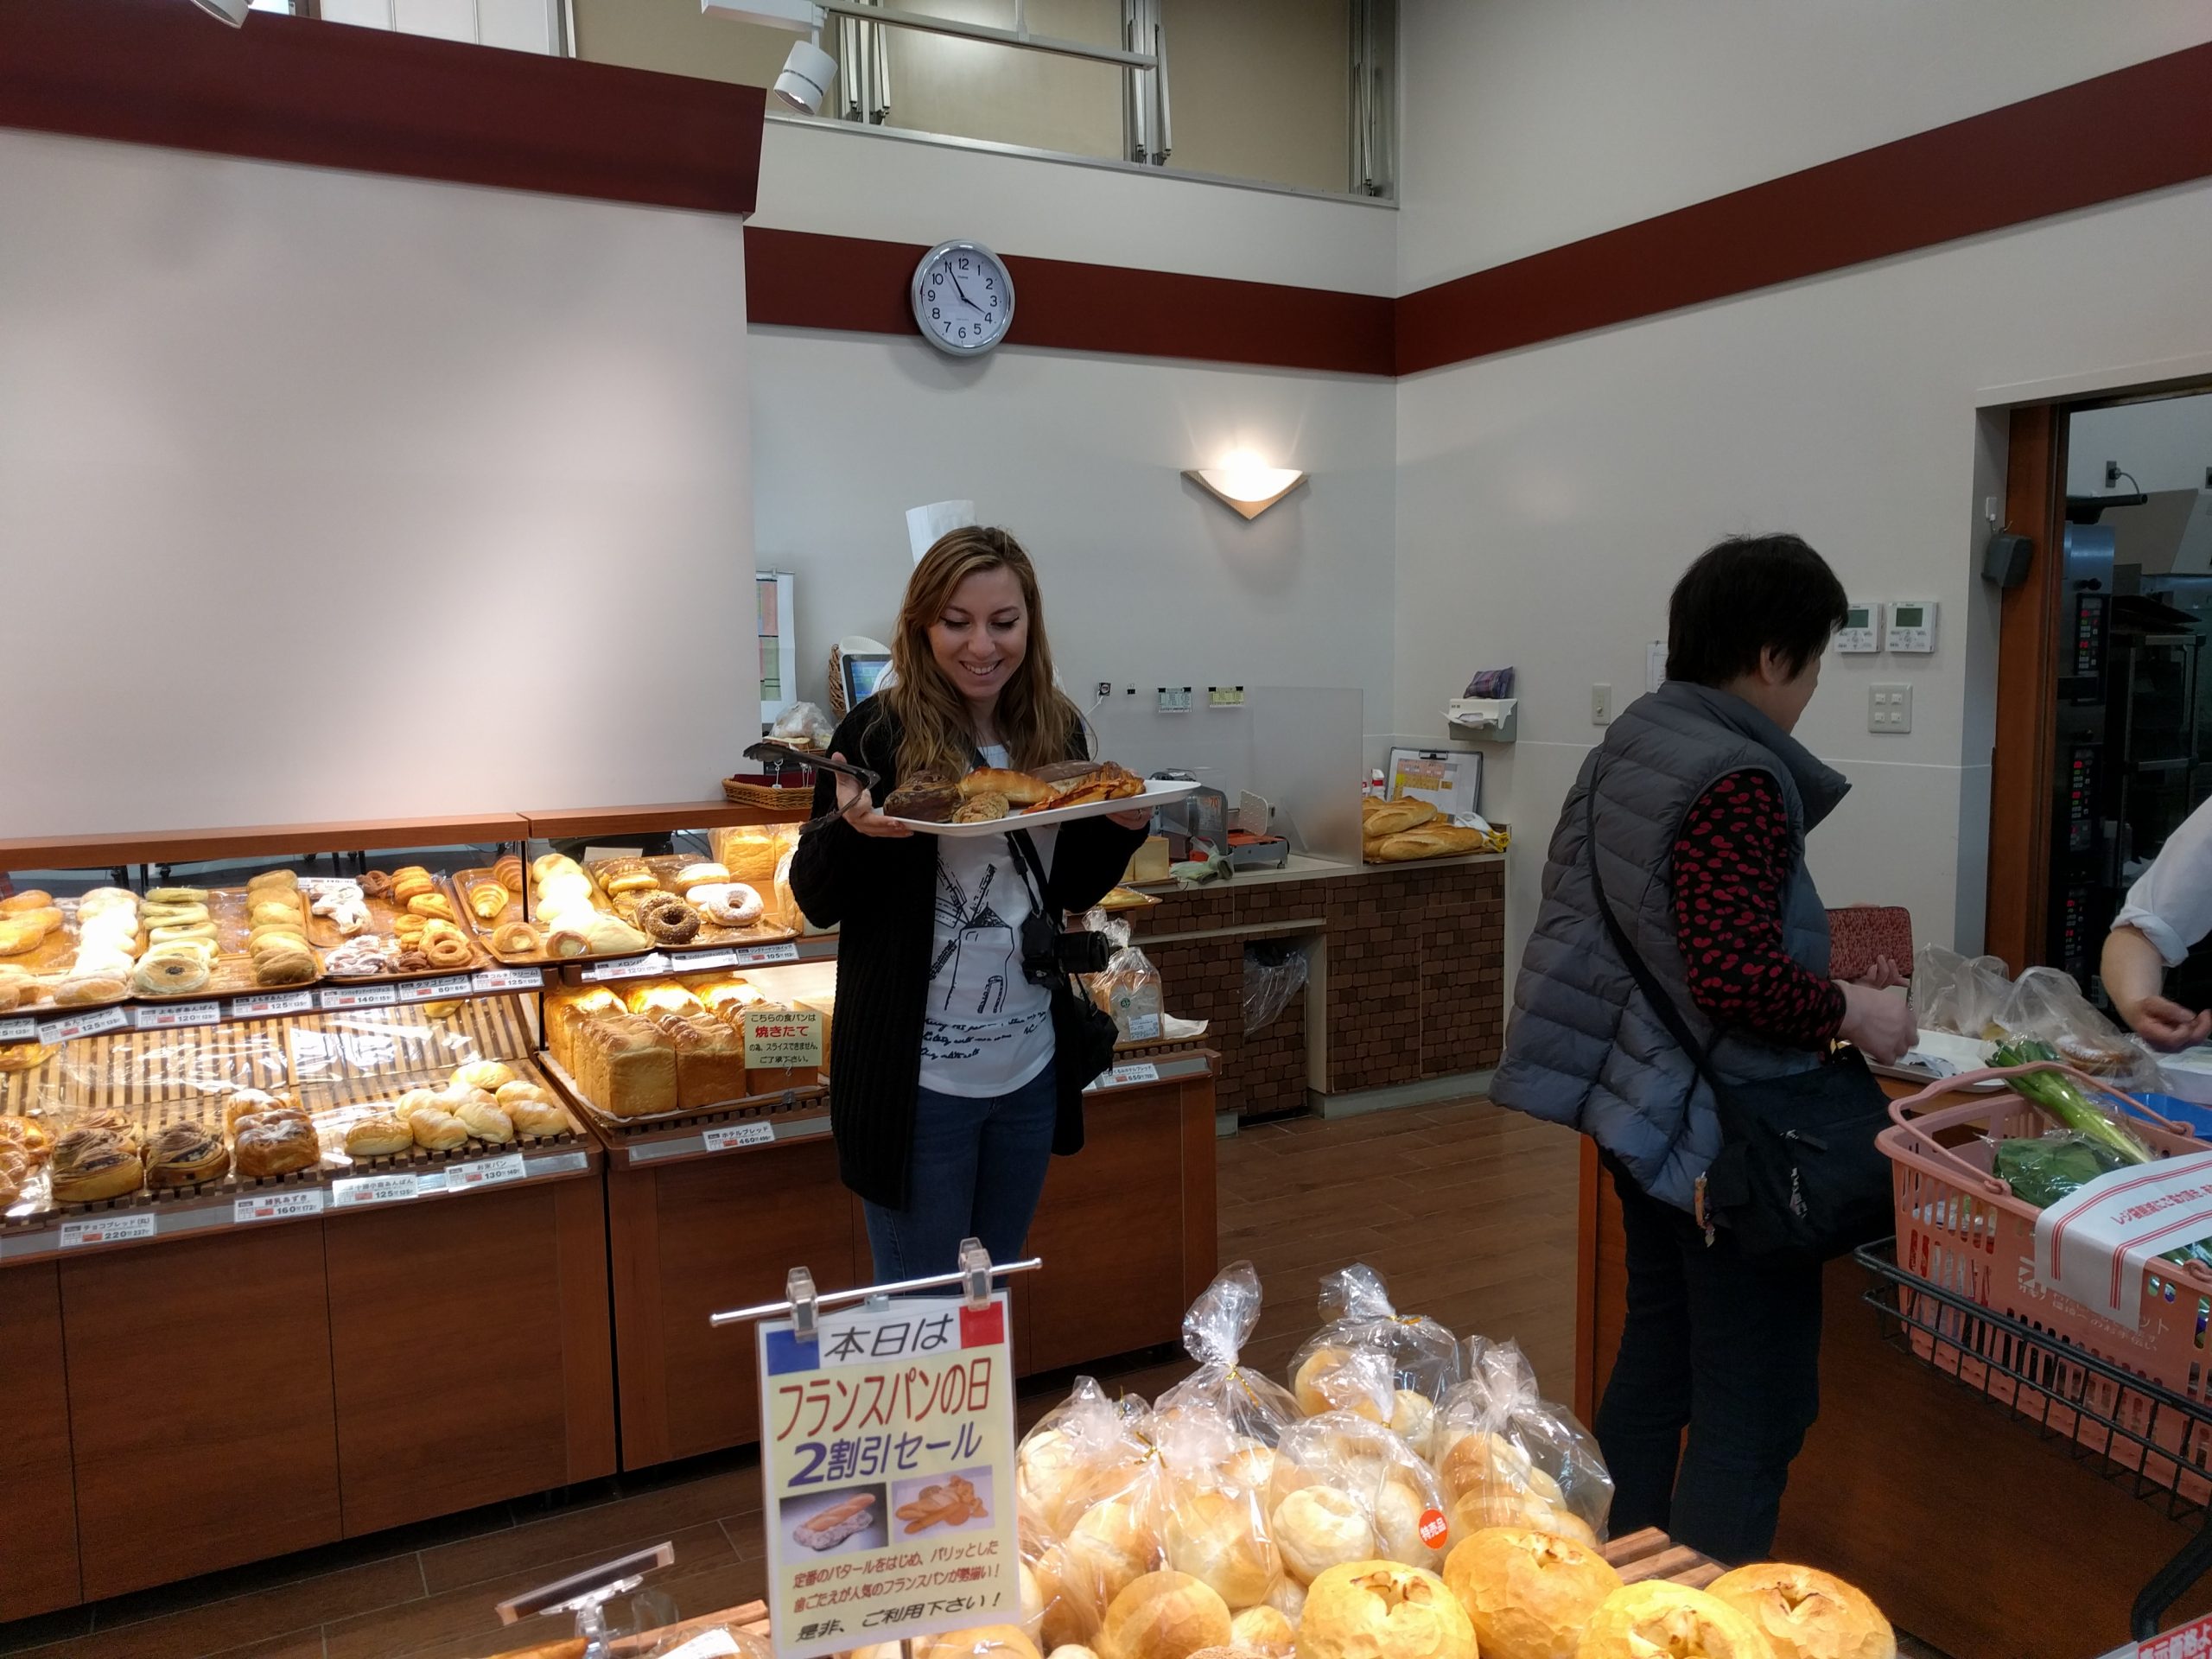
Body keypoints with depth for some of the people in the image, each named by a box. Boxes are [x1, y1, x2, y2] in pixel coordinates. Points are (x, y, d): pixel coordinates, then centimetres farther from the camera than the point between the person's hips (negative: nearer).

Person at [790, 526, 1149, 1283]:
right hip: (917, 1077, -5)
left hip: (1029, 1068, 5)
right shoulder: (879, 734, -12)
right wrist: (851, 829, -28)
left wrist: (1122, 827, -6)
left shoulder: (1056, 730, 2)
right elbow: (816, 902, -8)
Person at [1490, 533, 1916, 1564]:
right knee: (1755, 1399, 3)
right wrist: (1850, 1012, -11)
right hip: (1720, 1122, -10)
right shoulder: (1739, 779, -20)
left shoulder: (1635, 743, 8)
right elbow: (1737, 975, -27)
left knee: (1656, 1351, 21)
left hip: (1644, 1104, 10)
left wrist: (1825, 992, 18)